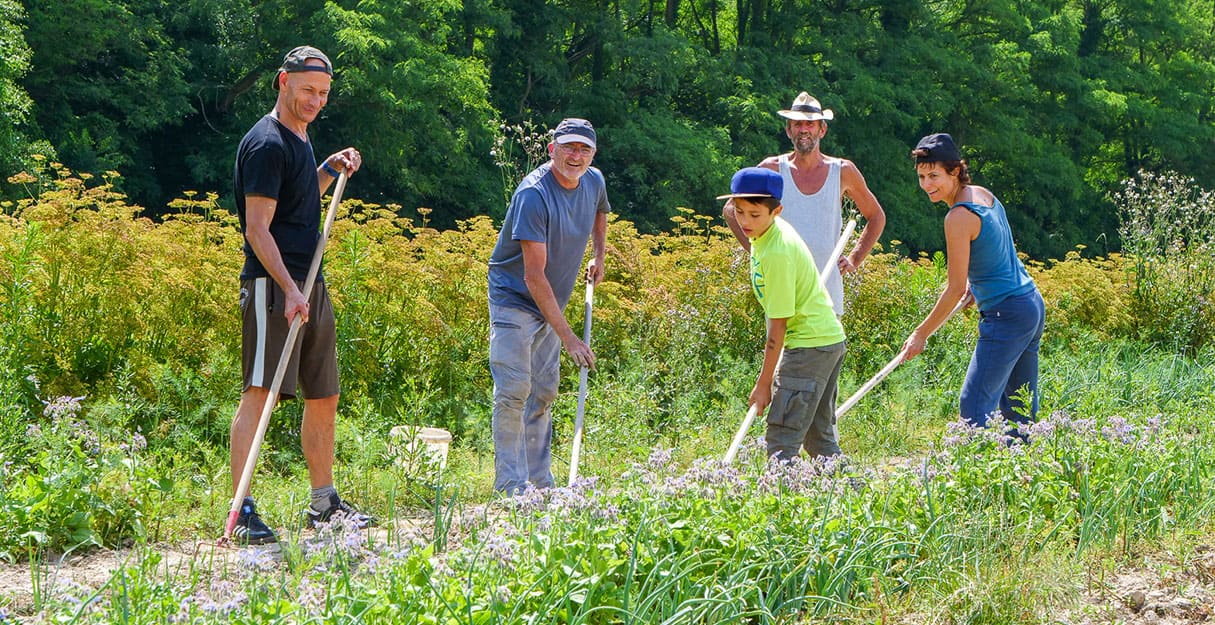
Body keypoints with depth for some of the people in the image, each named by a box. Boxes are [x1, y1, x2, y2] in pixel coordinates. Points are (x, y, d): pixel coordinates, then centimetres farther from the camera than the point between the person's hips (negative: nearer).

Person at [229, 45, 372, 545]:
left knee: (323, 397, 15)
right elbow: (258, 228, -17)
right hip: (272, 283, -10)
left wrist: (330, 171, 20)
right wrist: (289, 289, -25)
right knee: (260, 393, -14)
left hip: (309, 283, 10)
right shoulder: (266, 143, -11)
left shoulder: (299, 139, 18)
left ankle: (323, 504, 26)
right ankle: (242, 512, -17)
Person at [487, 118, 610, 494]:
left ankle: (541, 484, 18)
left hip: (550, 306, 8)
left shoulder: (594, 182, -2)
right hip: (514, 298, -8)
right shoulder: (534, 194, -26)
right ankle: (511, 487, -12)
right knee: (513, 391, -14)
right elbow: (534, 276, -28)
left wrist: (599, 256, 16)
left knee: (544, 393, 11)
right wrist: (568, 337, -30)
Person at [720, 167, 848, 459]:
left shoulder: (777, 254, -22)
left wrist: (764, 383, -15)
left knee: (782, 440, -14)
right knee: (819, 436, 15)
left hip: (810, 346, -10)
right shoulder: (776, 229, 6)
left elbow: (778, 326, -20)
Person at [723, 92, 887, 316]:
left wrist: (854, 259, 10)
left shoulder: (843, 171, 8)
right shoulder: (773, 169, 4)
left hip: (827, 288, 2)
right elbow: (730, 210, 13)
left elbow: (876, 217, 21)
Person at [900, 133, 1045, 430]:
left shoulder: (959, 217, -18)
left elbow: (956, 289, -15)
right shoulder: (983, 194, 8)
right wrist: (975, 283, 18)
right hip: (1033, 305, 10)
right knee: (1018, 409, 14)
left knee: (974, 407, -13)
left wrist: (921, 334, -7)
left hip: (1006, 314, -10)